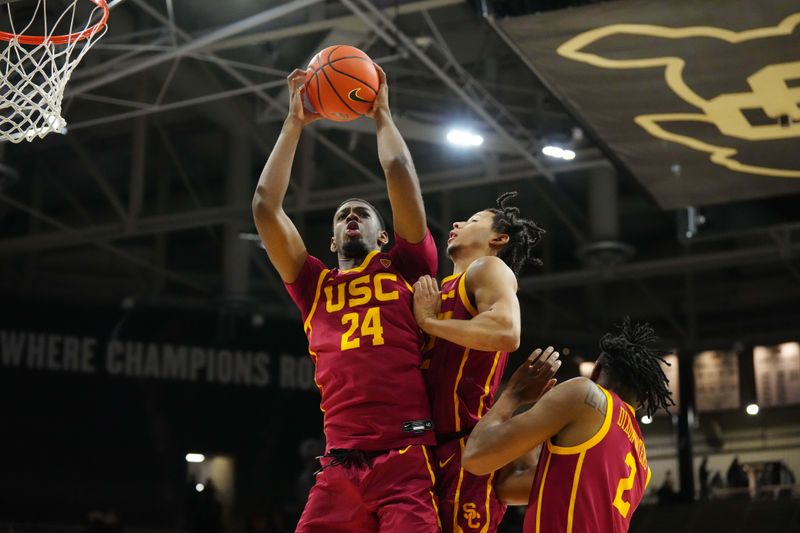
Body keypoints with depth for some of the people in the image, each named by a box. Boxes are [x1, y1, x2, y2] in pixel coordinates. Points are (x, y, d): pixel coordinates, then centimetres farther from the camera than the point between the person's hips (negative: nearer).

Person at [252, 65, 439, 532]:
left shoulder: (405, 269, 15)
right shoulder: (316, 286, 21)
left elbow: (400, 174, 7)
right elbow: (266, 205, 16)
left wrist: (382, 114, 21)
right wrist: (295, 124, 21)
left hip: (407, 459, -2)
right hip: (340, 466, 3)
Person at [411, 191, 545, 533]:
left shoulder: (489, 268, 2)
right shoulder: (444, 288, 25)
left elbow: (507, 333, -21)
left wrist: (429, 321, -10)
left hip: (465, 449, -8)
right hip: (430, 448, 8)